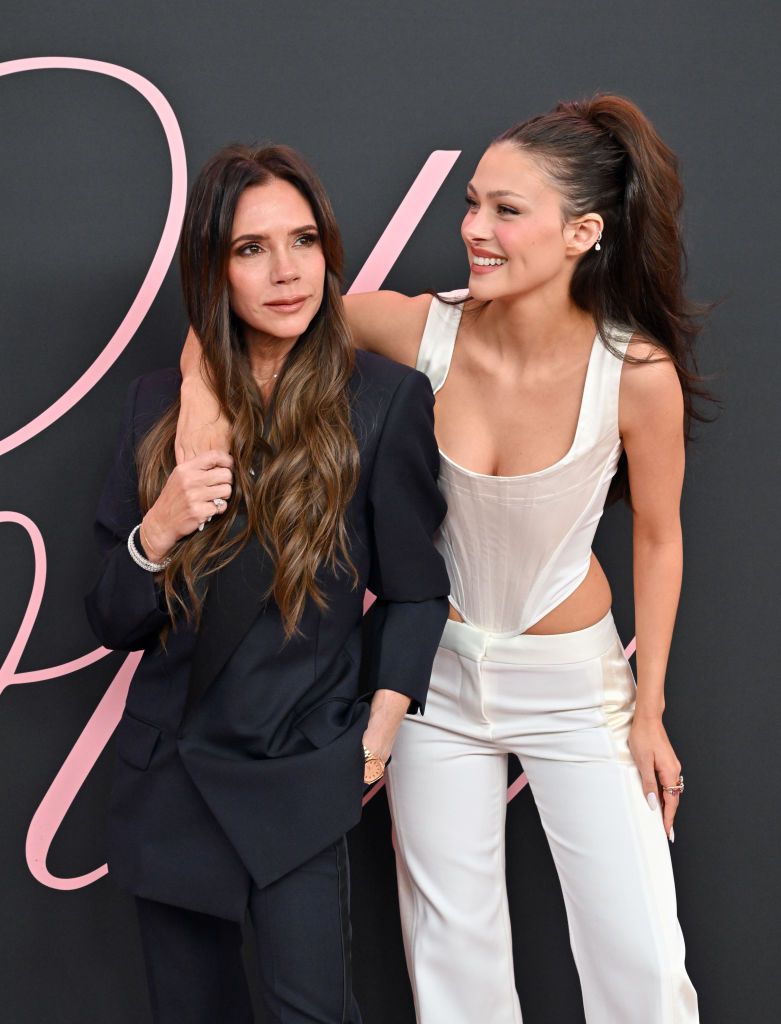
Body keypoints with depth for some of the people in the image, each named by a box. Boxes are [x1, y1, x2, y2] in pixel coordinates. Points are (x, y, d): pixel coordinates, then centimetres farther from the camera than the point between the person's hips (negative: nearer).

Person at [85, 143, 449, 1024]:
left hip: (299, 782, -3)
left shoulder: (386, 400, -8)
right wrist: (156, 534, -15)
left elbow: (416, 592, 1)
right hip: (166, 776, 4)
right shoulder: (160, 404, 2)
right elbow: (113, 624, 4)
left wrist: (378, 733, -5)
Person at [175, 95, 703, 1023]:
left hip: (574, 677, -2)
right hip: (436, 668, 2)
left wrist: (648, 711, -1)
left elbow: (657, 539, -6)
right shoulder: (425, 331, -18)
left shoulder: (636, 373, -22)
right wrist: (204, 379, -25)